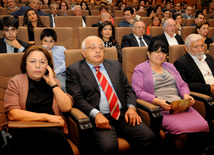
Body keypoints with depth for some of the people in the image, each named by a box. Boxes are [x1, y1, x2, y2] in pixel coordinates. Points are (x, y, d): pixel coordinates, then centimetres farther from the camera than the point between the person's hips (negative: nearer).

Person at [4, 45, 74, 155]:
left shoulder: (54, 82, 16)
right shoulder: (15, 82, 7)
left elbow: (66, 108, 3)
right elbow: (12, 114, -6)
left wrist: (53, 84, -1)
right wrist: (46, 117, -12)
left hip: (54, 128, 2)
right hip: (26, 131, -2)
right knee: (53, 133, -31)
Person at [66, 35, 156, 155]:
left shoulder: (115, 65, 21)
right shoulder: (74, 70, 7)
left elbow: (128, 89, 19)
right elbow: (77, 98, -4)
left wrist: (131, 107, -1)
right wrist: (96, 114, -19)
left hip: (123, 114, 4)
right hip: (99, 118, -4)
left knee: (149, 138, -19)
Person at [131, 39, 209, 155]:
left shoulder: (170, 66, 27)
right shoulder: (140, 69, 8)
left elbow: (182, 85, 23)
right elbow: (138, 92, -5)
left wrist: (186, 96, 1)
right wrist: (157, 101, -18)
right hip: (160, 109, -6)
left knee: (203, 126, -19)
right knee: (181, 131, -30)